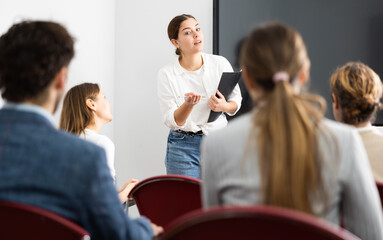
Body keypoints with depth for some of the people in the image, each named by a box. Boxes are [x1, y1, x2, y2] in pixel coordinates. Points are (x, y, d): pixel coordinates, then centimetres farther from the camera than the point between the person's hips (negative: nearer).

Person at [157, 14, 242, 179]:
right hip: (183, 146, -2)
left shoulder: (220, 63, -1)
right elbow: (171, 121, -8)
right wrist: (188, 104, -27)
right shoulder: (167, 74, -6)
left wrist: (224, 106, -13)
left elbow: (236, 99, 10)